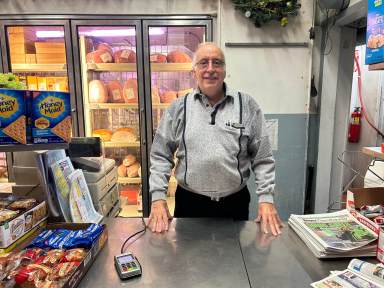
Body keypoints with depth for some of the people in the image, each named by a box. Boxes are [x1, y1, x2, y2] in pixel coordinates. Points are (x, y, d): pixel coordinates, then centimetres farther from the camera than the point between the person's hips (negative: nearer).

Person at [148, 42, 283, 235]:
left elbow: (263, 158, 1)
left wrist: (266, 199, -5)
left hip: (235, 203, 1)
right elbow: (160, 156, 1)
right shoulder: (178, 108, 0)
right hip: (189, 203, 0)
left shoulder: (247, 106, -1)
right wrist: (158, 198, -6)